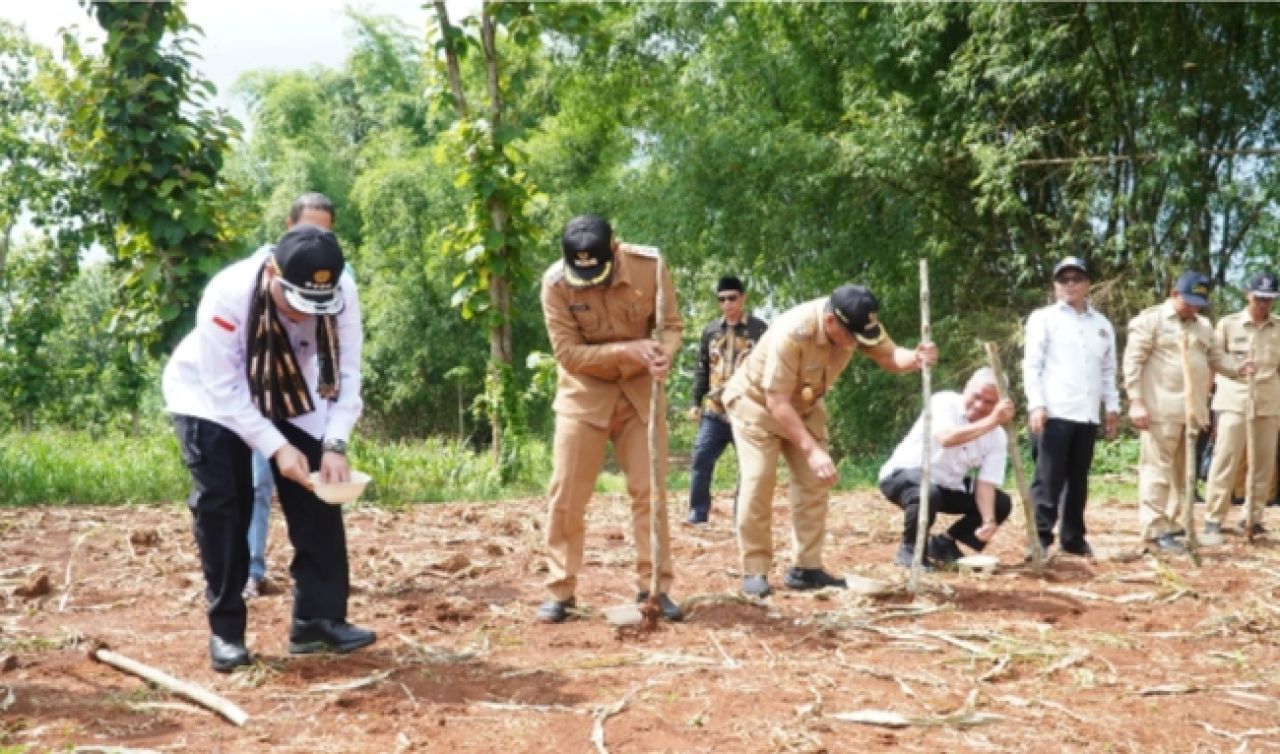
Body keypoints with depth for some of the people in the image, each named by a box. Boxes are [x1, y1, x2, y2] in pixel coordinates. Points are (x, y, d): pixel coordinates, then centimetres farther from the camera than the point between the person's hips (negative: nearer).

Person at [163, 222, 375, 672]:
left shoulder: (341, 294, -27)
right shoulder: (227, 295, -37)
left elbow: (345, 373, -19)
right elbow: (224, 389, -31)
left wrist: (335, 444, -31)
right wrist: (277, 447, -37)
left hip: (286, 395, 4)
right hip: (211, 395, -3)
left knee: (316, 494, -6)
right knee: (221, 504, -13)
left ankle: (318, 618, 2)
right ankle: (226, 630, -1)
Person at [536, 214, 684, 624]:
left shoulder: (649, 264, -16)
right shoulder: (555, 282, -20)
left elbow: (672, 325, -6)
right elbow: (567, 353, -19)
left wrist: (662, 354, -28)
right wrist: (628, 350, -30)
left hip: (640, 390, 1)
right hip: (584, 393, -1)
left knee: (650, 491, 1)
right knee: (566, 495, -4)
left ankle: (654, 588, 11)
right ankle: (561, 592, 8)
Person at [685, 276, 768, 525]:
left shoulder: (760, 329, -1)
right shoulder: (710, 331, 11)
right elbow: (702, 369, 17)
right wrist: (696, 402, 12)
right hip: (714, 412, 3)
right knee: (700, 460, -2)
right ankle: (698, 513, 9)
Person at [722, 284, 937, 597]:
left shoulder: (857, 324, -22)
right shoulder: (791, 333, -40)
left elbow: (889, 357, -19)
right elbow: (777, 401, -37)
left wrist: (916, 358, -43)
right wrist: (812, 450, -41)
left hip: (805, 405, 6)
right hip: (756, 401, -6)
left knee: (814, 482, 1)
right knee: (758, 481, -15)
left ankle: (806, 568, 9)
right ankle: (754, 571, -6)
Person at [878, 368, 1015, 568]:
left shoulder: (998, 436, -8)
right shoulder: (944, 402, -21)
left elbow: (985, 482, -13)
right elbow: (947, 438, -41)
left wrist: (988, 521, -29)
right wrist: (992, 421, -46)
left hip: (949, 485, 6)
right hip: (904, 474, -6)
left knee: (1001, 504, -4)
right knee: (929, 494, -38)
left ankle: (944, 543, 12)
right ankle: (909, 549, -11)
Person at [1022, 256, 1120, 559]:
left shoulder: (1102, 324, 17)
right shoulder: (1043, 318, 4)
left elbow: (1108, 370, 20)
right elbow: (1031, 363, -3)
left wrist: (1112, 406, 11)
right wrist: (1036, 404, -13)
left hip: (1088, 414, 5)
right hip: (1054, 412, -4)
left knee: (1078, 479, 10)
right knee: (1048, 478, -6)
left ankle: (1073, 537, 18)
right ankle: (1039, 537, -2)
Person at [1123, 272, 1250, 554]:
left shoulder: (1203, 325, 18)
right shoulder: (1150, 319, -4)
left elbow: (1216, 358, 19)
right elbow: (1133, 361, -9)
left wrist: (1237, 369, -4)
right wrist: (1136, 401, -15)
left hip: (1192, 410, 7)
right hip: (1162, 409, -7)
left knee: (1181, 471, 12)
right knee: (1158, 468, -7)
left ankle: (1169, 524, 20)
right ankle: (1154, 530, -5)